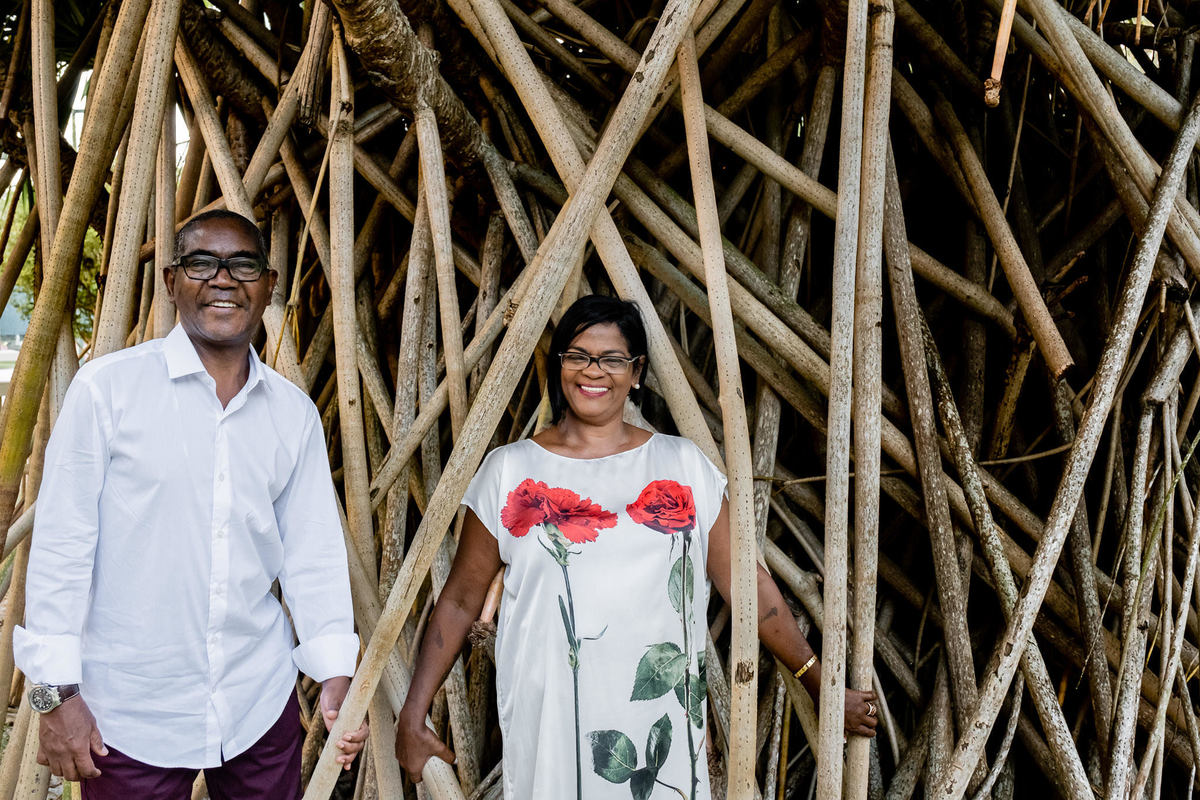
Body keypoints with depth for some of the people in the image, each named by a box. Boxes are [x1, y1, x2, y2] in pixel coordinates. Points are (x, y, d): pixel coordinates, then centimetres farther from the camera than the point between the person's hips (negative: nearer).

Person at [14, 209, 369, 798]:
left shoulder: (295, 412, 6)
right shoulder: (106, 388, -6)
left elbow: (313, 550, 7)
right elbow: (61, 543, -6)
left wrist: (335, 672, -1)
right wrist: (57, 690, -8)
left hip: (260, 700, 4)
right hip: (128, 713, -3)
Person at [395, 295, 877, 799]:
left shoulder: (683, 466, 6)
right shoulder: (509, 470, 3)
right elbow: (460, 601, 6)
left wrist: (819, 683, 7)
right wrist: (412, 720, 3)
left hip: (660, 723, 1)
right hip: (547, 724, -1)